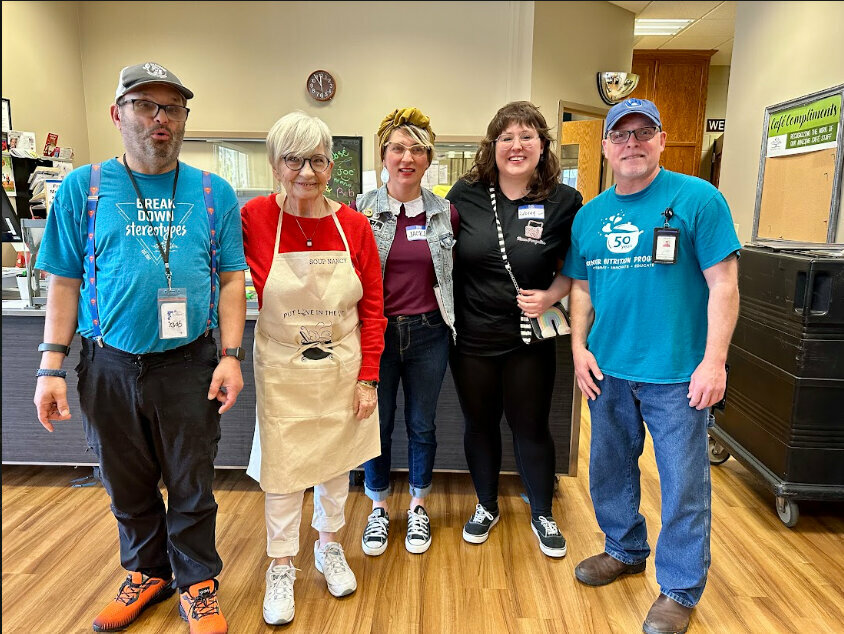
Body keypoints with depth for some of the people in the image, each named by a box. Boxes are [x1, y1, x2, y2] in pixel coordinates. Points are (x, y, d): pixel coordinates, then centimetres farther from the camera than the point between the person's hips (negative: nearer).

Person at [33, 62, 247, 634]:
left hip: (189, 365, -1)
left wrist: (231, 357, -8)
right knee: (128, 486, 18)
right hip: (110, 367, 2)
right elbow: (66, 283, 4)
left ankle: (198, 584, 32)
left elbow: (232, 279, 0)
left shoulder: (214, 192, 2)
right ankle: (148, 573, 41)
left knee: (192, 488, 11)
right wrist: (51, 368, -1)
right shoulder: (83, 188, 2)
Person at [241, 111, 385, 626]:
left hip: (342, 367, 2)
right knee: (283, 471, 9)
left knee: (335, 462, 18)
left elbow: (373, 309, -3)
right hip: (283, 370, -1)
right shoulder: (255, 218, -12)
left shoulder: (354, 226, -7)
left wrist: (368, 378, -5)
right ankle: (282, 568, 33)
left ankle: (330, 548, 42)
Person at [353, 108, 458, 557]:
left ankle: (418, 507, 33)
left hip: (427, 334, 1)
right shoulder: (362, 210, -2)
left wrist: (455, 323, 7)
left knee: (422, 425, 12)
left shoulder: (445, 213, 1)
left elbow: (456, 273, 12)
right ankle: (378, 508, 32)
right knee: (377, 423, 11)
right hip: (377, 331, 0)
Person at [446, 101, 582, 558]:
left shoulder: (564, 202, -5)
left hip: (529, 340, -1)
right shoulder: (466, 194, -3)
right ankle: (486, 506, 40)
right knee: (480, 424, 16)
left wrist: (551, 296, -13)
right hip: (471, 337, 2)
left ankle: (542, 514, 36)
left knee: (531, 427, 11)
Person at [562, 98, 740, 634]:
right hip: (608, 370, 5)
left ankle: (680, 590, 27)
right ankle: (625, 550, 43)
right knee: (609, 468, 19)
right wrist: (579, 347, 2)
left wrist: (714, 361, -15)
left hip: (677, 373, -5)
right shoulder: (589, 215, 8)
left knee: (683, 485, 7)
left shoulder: (698, 199, -7)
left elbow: (723, 284, -10)